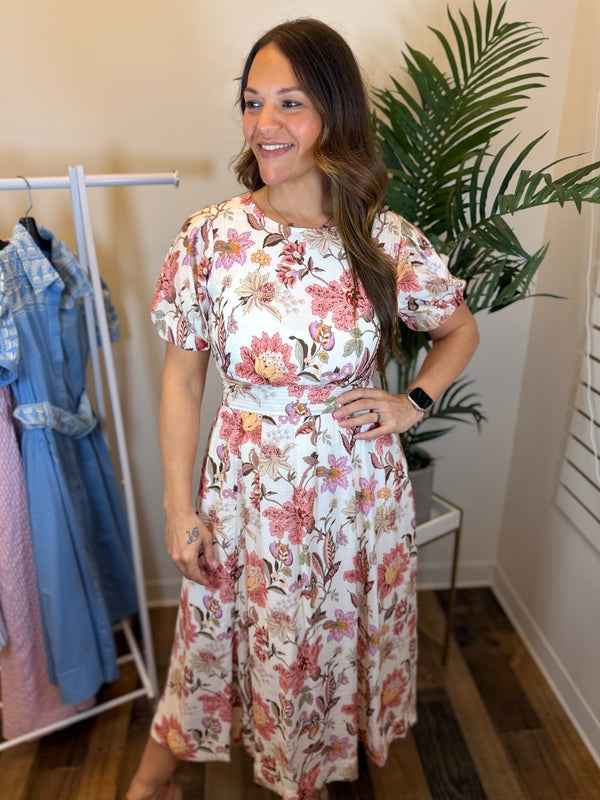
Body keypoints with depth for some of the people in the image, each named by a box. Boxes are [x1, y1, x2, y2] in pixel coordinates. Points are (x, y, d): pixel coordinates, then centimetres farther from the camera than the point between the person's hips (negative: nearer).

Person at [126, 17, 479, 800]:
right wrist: (180, 506, -4)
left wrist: (413, 402, -7)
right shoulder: (211, 236, -10)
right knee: (224, 632, 20)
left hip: (356, 485, 1)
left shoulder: (389, 241, -9)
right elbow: (181, 380, -5)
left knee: (335, 639, 22)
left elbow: (461, 331, 8)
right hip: (248, 482, 0)